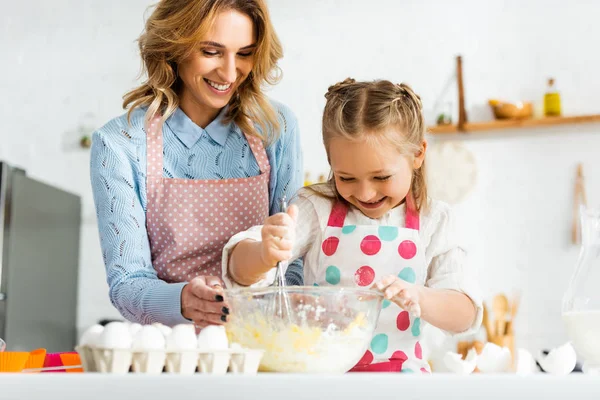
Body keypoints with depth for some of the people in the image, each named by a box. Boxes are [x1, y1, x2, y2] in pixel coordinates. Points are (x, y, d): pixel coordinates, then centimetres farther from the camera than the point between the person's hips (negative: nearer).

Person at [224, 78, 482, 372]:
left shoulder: (434, 221, 2)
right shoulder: (317, 208, -1)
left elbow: (465, 315, -3)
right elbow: (240, 267, -12)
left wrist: (418, 298, -25)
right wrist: (264, 255, -37)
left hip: (399, 368, 1)